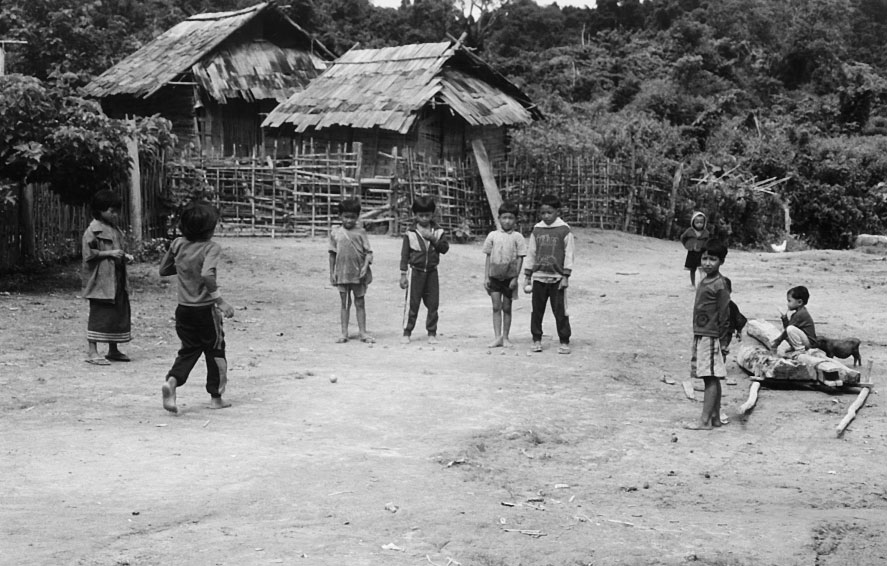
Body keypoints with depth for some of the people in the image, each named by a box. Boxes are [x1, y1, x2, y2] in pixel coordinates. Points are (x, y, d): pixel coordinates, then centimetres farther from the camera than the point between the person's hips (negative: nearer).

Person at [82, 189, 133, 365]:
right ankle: (92, 352, -1)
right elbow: (88, 254, -16)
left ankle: (113, 350, 22)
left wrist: (125, 256, 8)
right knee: (98, 314, -6)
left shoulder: (115, 228, 15)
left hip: (117, 280, 9)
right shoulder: (93, 230, -11)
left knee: (119, 313, 11)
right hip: (100, 280, -9)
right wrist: (109, 253, -20)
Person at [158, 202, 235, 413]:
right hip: (205, 309, -5)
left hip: (183, 308, 5)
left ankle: (172, 381, -11)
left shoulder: (178, 244, 1)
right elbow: (207, 275, -31)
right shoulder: (212, 247, -16)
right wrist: (220, 301, -25)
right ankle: (216, 397, 19)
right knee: (215, 351, 12)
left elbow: (163, 270, 10)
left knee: (188, 350, 16)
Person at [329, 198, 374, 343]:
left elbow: (368, 252, -2)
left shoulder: (360, 232, 0)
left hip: (358, 273, -1)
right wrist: (331, 272, 5)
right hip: (342, 273, 1)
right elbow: (332, 254, 8)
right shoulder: (335, 233, 4)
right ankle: (344, 333, 12)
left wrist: (365, 266, -16)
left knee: (360, 303, 6)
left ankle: (363, 332, 13)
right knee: (345, 303, 7)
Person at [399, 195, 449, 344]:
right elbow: (404, 254, -1)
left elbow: (445, 248, -5)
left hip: (432, 271, 2)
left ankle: (432, 333, 11)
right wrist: (403, 274, -4)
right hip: (416, 271, -2)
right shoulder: (410, 233, -3)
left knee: (433, 303, 3)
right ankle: (407, 332, 7)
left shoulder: (437, 231, 4)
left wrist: (433, 238, -18)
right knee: (413, 303, -1)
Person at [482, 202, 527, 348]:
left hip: (509, 277, -1)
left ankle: (505, 337, 15)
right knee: (496, 307, -2)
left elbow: (520, 259, -2)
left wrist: (515, 278, -8)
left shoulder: (517, 237, -1)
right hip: (494, 276, 1)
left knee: (506, 308, 6)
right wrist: (486, 277, 3)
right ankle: (498, 337, -1)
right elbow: (488, 257, 7)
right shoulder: (493, 236, 4)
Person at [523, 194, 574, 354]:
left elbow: (569, 255, -2)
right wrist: (528, 277, 11)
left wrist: (565, 277, -7)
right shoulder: (537, 230, 7)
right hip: (538, 277, 3)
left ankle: (564, 342, 8)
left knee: (560, 311, -1)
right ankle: (537, 340, 16)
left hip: (557, 278, -3)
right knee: (537, 311, 7)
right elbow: (531, 253, 12)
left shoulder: (564, 230, -3)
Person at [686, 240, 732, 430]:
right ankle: (715, 417, 18)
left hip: (711, 338, -9)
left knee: (711, 378, -5)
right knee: (712, 379, 12)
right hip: (700, 336, 9)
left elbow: (724, 315, -13)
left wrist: (723, 342, -13)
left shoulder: (720, 285, -12)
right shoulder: (703, 282, 14)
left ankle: (704, 420, -5)